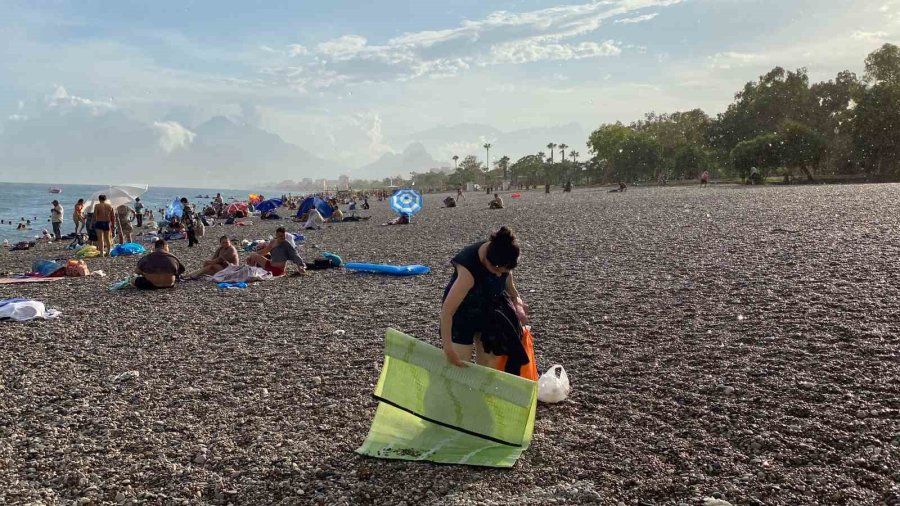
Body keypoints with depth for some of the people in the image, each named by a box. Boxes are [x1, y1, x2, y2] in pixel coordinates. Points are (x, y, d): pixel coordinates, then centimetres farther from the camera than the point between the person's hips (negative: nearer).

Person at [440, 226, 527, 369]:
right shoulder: (469, 269, -39)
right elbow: (446, 311, -37)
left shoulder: (501, 257, -21)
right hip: (462, 315, -6)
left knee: (488, 363, 11)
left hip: (488, 311, 6)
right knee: (459, 366, -6)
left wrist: (516, 299, -6)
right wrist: (448, 350, -35)